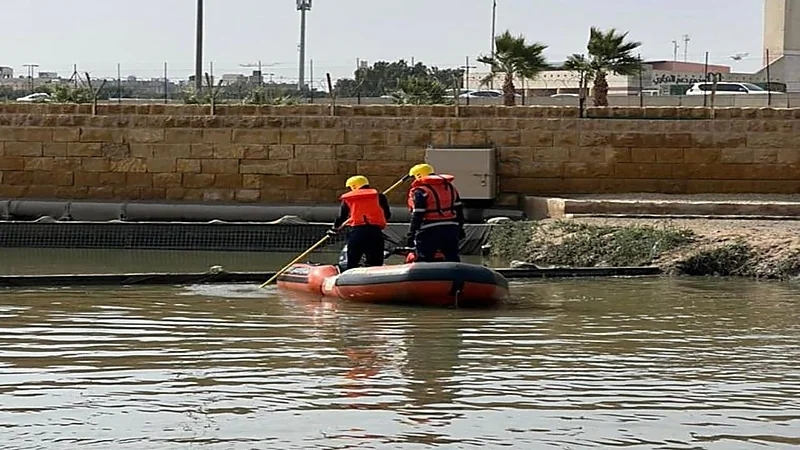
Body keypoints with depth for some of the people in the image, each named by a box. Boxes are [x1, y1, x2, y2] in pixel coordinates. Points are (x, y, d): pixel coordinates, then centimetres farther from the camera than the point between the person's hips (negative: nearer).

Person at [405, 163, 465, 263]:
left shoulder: (420, 191, -9)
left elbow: (417, 215, -13)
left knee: (424, 259, -3)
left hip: (430, 231, -7)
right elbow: (459, 209, 17)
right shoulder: (450, 187, 15)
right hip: (451, 229, 7)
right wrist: (460, 228, 24)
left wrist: (411, 234, -10)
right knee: (452, 258, 14)